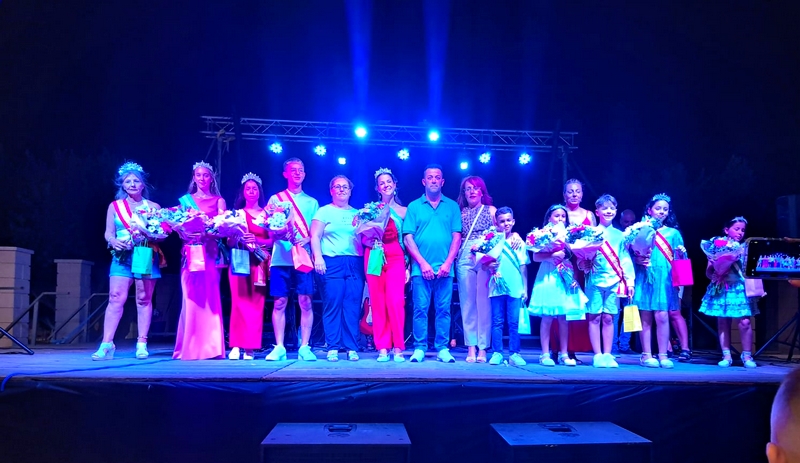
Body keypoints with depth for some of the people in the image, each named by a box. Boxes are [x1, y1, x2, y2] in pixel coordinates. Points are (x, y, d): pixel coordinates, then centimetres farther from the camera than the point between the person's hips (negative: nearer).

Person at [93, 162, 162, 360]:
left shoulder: (153, 207, 9)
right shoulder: (115, 206, 12)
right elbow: (108, 233, 8)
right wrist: (114, 241, -13)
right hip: (122, 257, 1)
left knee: (144, 300, 1)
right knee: (116, 298, -8)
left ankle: (142, 344, 5)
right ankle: (106, 344, -7)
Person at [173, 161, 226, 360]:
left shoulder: (219, 201, 12)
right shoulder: (185, 199, 14)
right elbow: (179, 225, 8)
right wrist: (186, 233, -14)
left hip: (210, 253, 0)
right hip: (191, 252, 1)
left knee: (209, 297, -5)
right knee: (191, 298, -5)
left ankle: (210, 347, -1)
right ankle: (190, 347, 0)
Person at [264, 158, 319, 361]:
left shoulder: (312, 202, 15)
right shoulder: (275, 199, 14)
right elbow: (270, 229, 7)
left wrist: (307, 239, -12)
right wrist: (279, 233, -15)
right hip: (281, 257, 0)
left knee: (305, 302, -4)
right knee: (280, 302, -1)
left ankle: (304, 347, 1)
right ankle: (279, 347, 6)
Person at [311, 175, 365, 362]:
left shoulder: (357, 213, 19)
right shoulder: (324, 211, 11)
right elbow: (315, 237, 3)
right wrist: (318, 257, -10)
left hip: (355, 264, 2)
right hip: (332, 262, -2)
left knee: (353, 306, -2)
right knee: (332, 305, -5)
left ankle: (352, 348, 2)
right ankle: (332, 348, 1)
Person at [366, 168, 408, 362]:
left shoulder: (403, 211, 10)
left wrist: (408, 267, 2)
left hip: (396, 258, -1)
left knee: (395, 301, -11)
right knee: (378, 303, -2)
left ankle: (398, 348, -3)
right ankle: (382, 348, 3)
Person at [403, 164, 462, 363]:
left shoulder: (452, 206, 11)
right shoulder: (414, 206, 8)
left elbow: (457, 237, 5)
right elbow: (408, 238, 2)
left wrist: (448, 263, -7)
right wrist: (423, 263, -8)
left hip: (445, 268, 1)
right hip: (421, 268, -1)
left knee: (443, 310, 3)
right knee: (420, 309, 0)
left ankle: (442, 349, 10)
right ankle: (419, 348, 7)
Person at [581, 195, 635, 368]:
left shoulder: (620, 235, 10)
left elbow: (625, 260, 8)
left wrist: (629, 281, 2)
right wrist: (584, 263, -18)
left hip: (614, 281, 1)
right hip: (595, 280, -1)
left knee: (608, 318, 3)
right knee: (594, 317, -1)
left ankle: (607, 355, 10)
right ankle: (598, 355, 5)